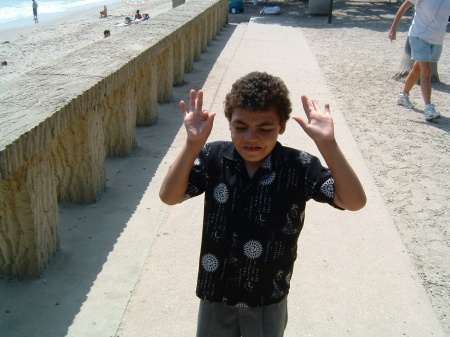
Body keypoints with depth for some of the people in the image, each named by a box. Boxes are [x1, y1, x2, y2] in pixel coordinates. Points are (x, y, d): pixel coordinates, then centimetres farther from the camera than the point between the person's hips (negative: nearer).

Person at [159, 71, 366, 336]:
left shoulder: (299, 167, -17)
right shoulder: (213, 158, -14)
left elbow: (355, 202, -24)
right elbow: (169, 197, -20)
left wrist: (327, 143, -36)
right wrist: (193, 144, -33)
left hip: (268, 299, -1)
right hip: (216, 294, 1)